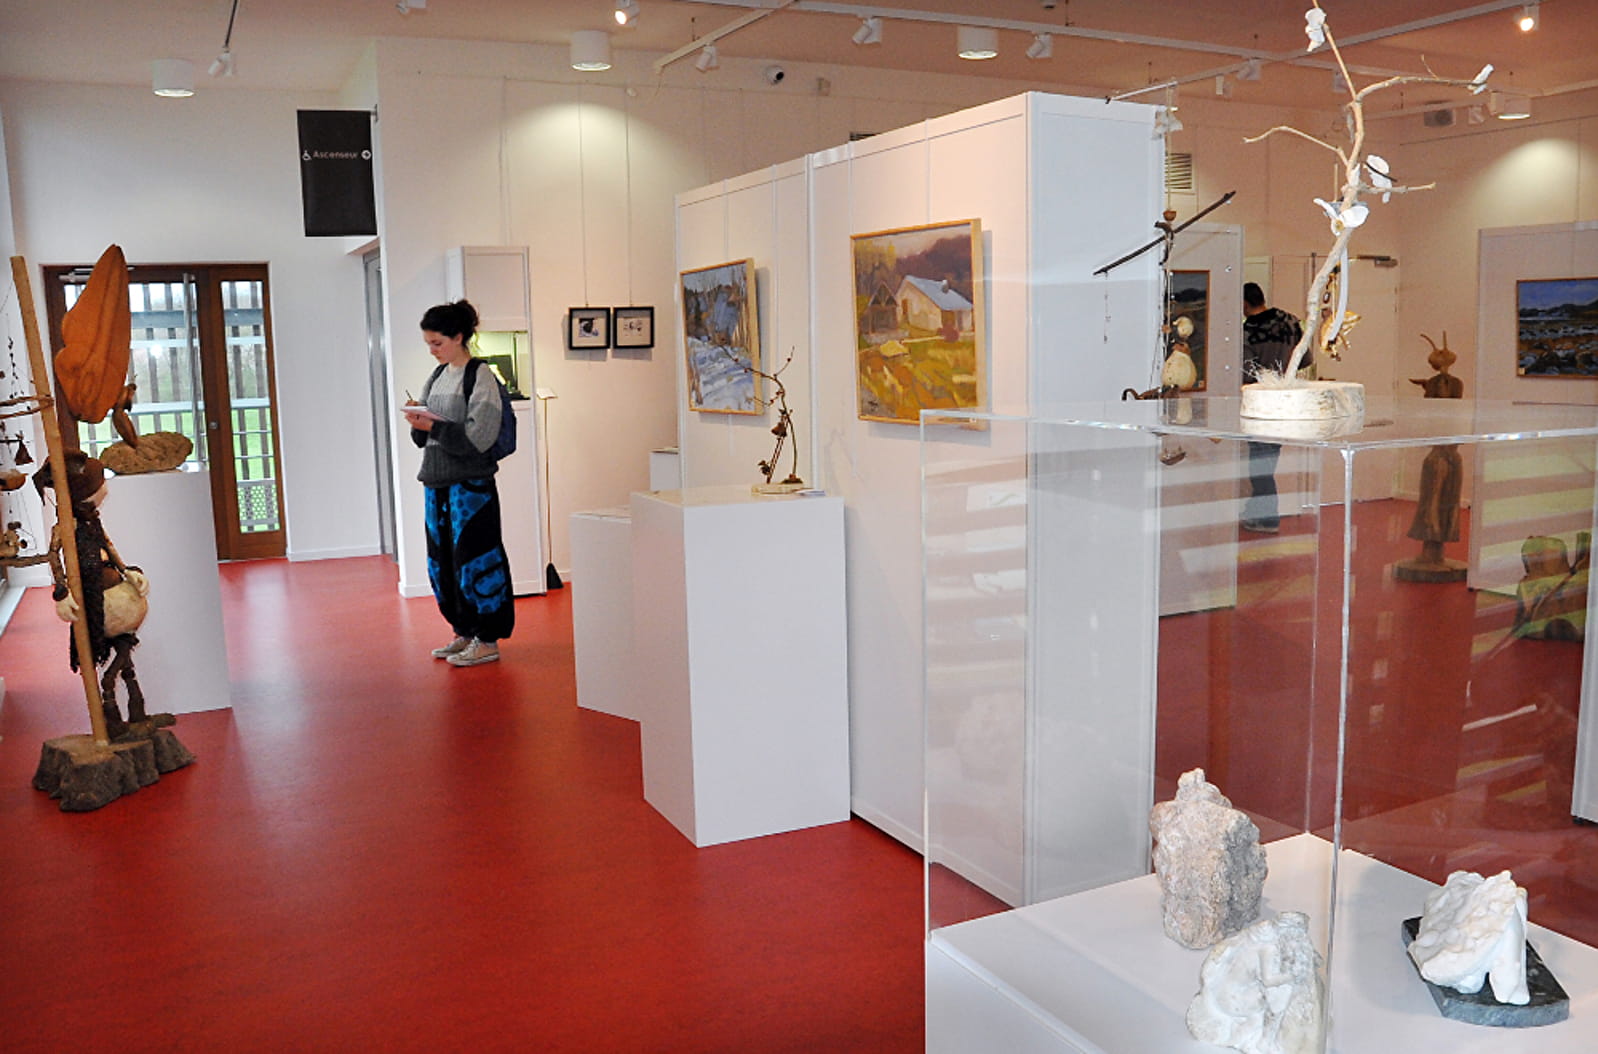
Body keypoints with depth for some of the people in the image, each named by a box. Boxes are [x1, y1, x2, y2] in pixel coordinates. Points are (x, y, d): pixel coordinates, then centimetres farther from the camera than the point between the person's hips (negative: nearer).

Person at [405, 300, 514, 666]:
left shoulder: (480, 378, -9)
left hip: (471, 485, -8)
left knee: (474, 560, -3)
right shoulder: (437, 378, 14)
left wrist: (433, 425, -18)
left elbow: (477, 438, -15)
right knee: (442, 563, 13)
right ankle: (464, 633, 26)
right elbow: (423, 438, 17)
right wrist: (417, 423, -4)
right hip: (436, 483, 8)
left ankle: (488, 640, 6)